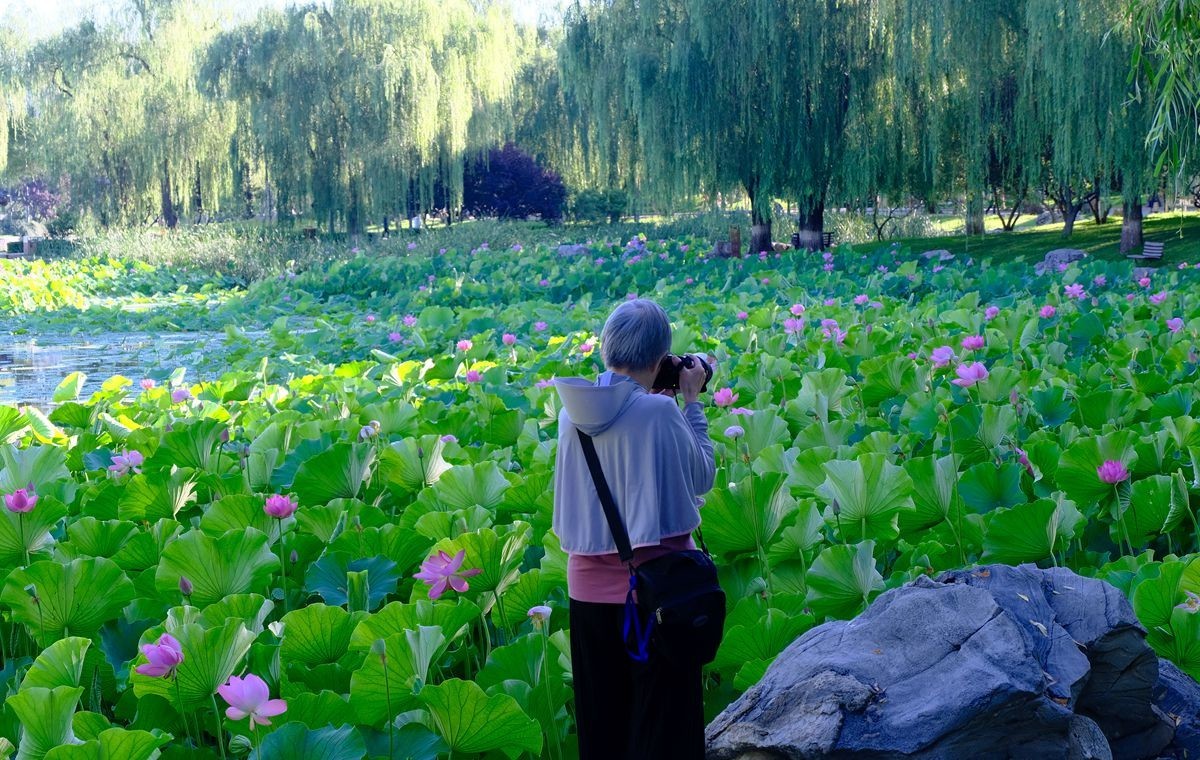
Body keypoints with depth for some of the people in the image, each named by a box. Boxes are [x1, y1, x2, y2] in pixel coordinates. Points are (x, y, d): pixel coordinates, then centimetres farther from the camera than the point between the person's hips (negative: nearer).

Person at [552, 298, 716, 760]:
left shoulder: (572, 412, -1)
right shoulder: (659, 411, -16)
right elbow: (701, 478, -2)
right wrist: (692, 402, 5)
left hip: (589, 586, 5)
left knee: (601, 721, 15)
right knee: (663, 721, 5)